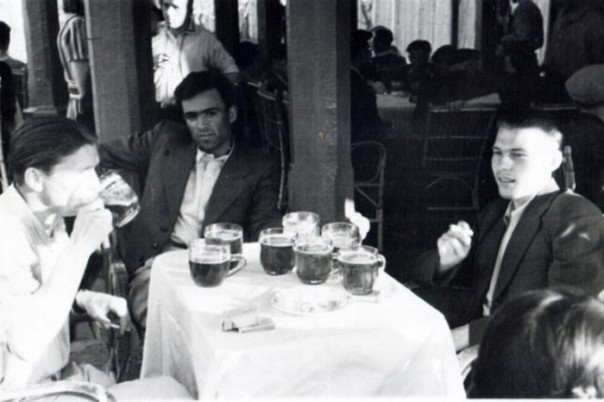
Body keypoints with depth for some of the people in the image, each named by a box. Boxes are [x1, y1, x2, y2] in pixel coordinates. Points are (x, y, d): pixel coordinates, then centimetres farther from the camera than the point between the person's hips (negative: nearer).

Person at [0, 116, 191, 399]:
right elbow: (24, 342, -32)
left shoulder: (48, 217, 3)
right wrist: (80, 245, -31)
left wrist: (83, 299, -2)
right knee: (165, 391, -12)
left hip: (62, 374, 8)